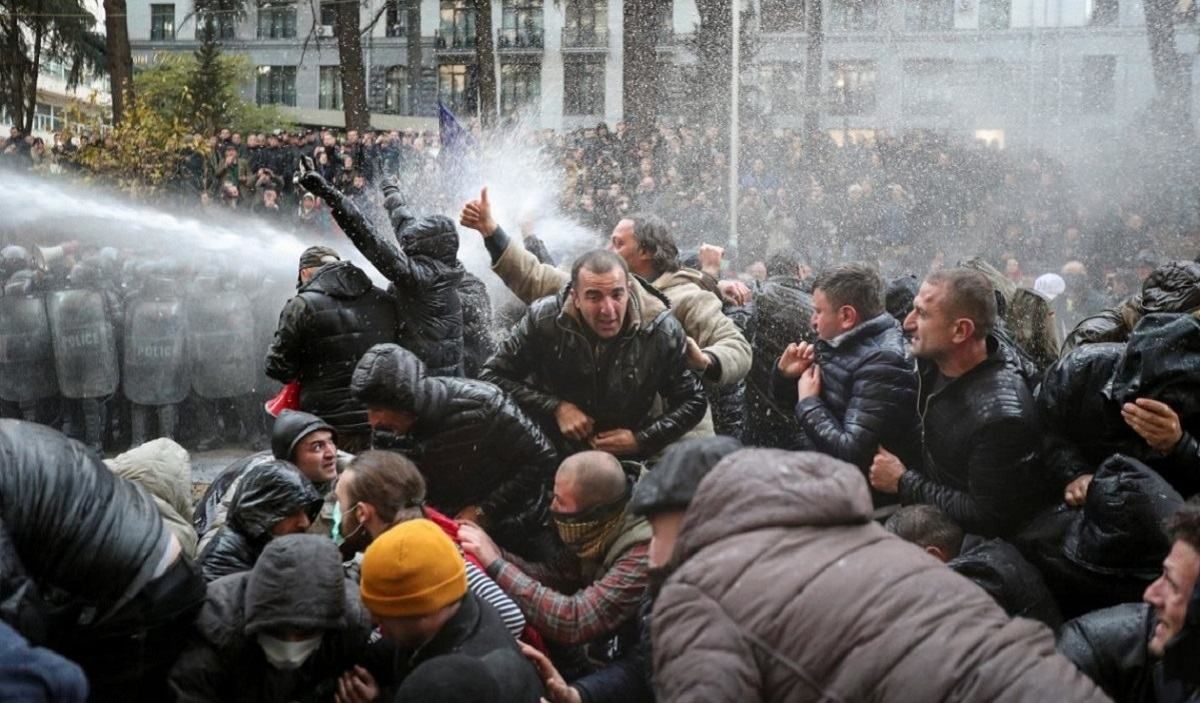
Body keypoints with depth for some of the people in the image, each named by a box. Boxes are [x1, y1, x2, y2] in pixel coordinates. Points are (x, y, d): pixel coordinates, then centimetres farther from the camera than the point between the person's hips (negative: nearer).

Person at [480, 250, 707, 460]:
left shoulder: (662, 330, -16)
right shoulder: (543, 318, -17)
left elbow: (694, 401, -3)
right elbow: (492, 376, -9)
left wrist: (641, 440, -15)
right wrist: (555, 407, -18)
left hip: (628, 458, 0)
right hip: (552, 451, 1)